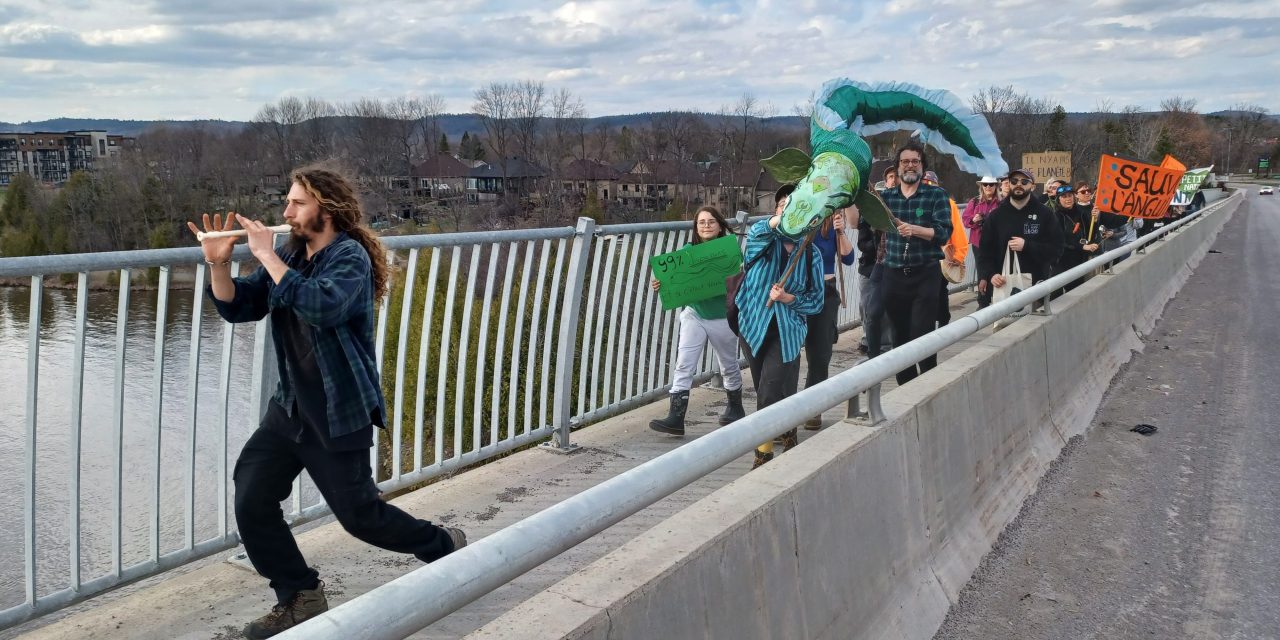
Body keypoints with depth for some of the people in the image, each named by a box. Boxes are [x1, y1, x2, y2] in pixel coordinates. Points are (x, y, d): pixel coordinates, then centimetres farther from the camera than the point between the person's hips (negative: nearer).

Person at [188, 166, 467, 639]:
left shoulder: (350, 257, -16)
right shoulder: (290, 255, 7)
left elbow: (323, 305, -36)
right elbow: (236, 307, 7)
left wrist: (267, 255, -31)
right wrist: (218, 263, -10)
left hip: (339, 413, -7)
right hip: (290, 407, 7)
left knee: (359, 514, 1)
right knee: (252, 503, 0)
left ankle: (445, 547, 26)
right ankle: (299, 597, 18)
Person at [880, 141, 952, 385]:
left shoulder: (937, 195, 1)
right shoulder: (885, 197, 9)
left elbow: (944, 232, -11)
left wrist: (915, 230, -27)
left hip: (925, 275, -3)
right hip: (893, 275, 3)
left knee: (922, 335, -8)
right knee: (900, 336, 9)